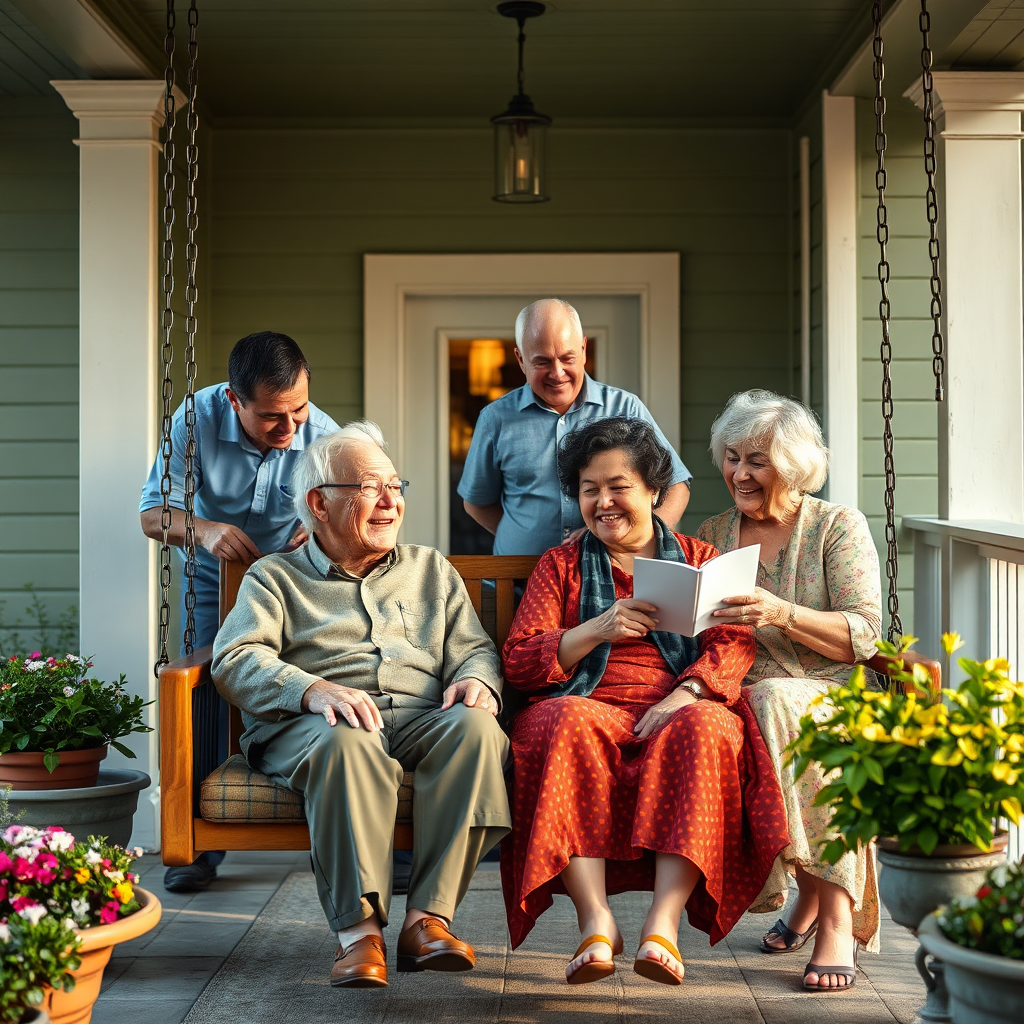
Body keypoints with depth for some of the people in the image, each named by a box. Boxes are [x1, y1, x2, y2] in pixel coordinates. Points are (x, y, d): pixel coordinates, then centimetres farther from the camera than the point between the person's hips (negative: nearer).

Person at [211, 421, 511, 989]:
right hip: (312, 725, -3)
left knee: (475, 726, -31)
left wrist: (476, 680, -6)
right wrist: (314, 689, -19)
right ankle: (358, 929, -37)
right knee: (348, 741, -39)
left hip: (421, 718, 3)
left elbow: (473, 646, 21)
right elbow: (236, 660, 2)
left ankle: (428, 916, -31)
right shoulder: (275, 577, 18)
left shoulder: (431, 569, 29)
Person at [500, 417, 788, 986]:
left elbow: (734, 641, 4)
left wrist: (684, 694, -17)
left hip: (677, 712, 0)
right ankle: (596, 919, -38)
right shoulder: (561, 566, 20)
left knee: (706, 726, -34)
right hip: (590, 707, 0)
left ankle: (665, 920, -40)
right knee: (570, 725, -35)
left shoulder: (699, 560, 21)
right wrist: (597, 630, -10)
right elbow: (519, 662, 8)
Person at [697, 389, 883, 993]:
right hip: (741, 695, 3)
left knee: (777, 704, -38)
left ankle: (834, 915, -32)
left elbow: (866, 636, -5)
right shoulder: (713, 536, 16)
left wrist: (782, 614, -22)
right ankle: (815, 894, -16)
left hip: (831, 697, -3)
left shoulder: (839, 527, 5)